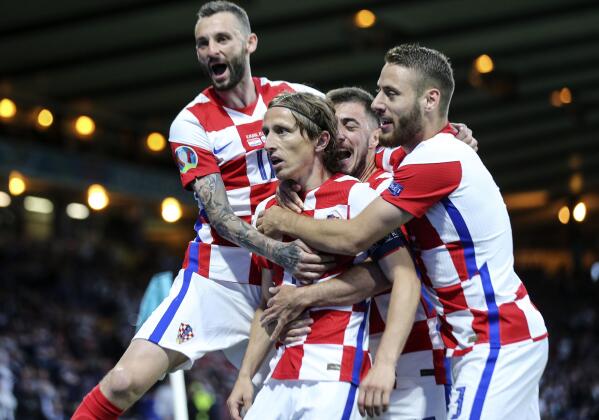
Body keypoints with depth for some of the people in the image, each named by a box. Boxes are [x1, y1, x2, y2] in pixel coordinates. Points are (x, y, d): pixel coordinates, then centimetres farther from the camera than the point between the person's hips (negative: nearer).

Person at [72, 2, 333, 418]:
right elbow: (219, 214, -13)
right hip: (219, 275, -3)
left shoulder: (297, 97, 3)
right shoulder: (191, 124, -4)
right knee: (126, 381, -14)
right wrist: (279, 251, -29)